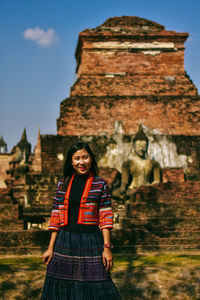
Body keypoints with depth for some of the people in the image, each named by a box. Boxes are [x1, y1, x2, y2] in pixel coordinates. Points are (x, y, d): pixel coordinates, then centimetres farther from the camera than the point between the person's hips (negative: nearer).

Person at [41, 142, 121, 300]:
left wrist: (107, 248, -10)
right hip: (65, 242, 3)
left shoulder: (100, 185, 0)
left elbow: (105, 218, -3)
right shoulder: (62, 185, 9)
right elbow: (56, 218, 8)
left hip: (90, 242, -3)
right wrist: (51, 248, 4)